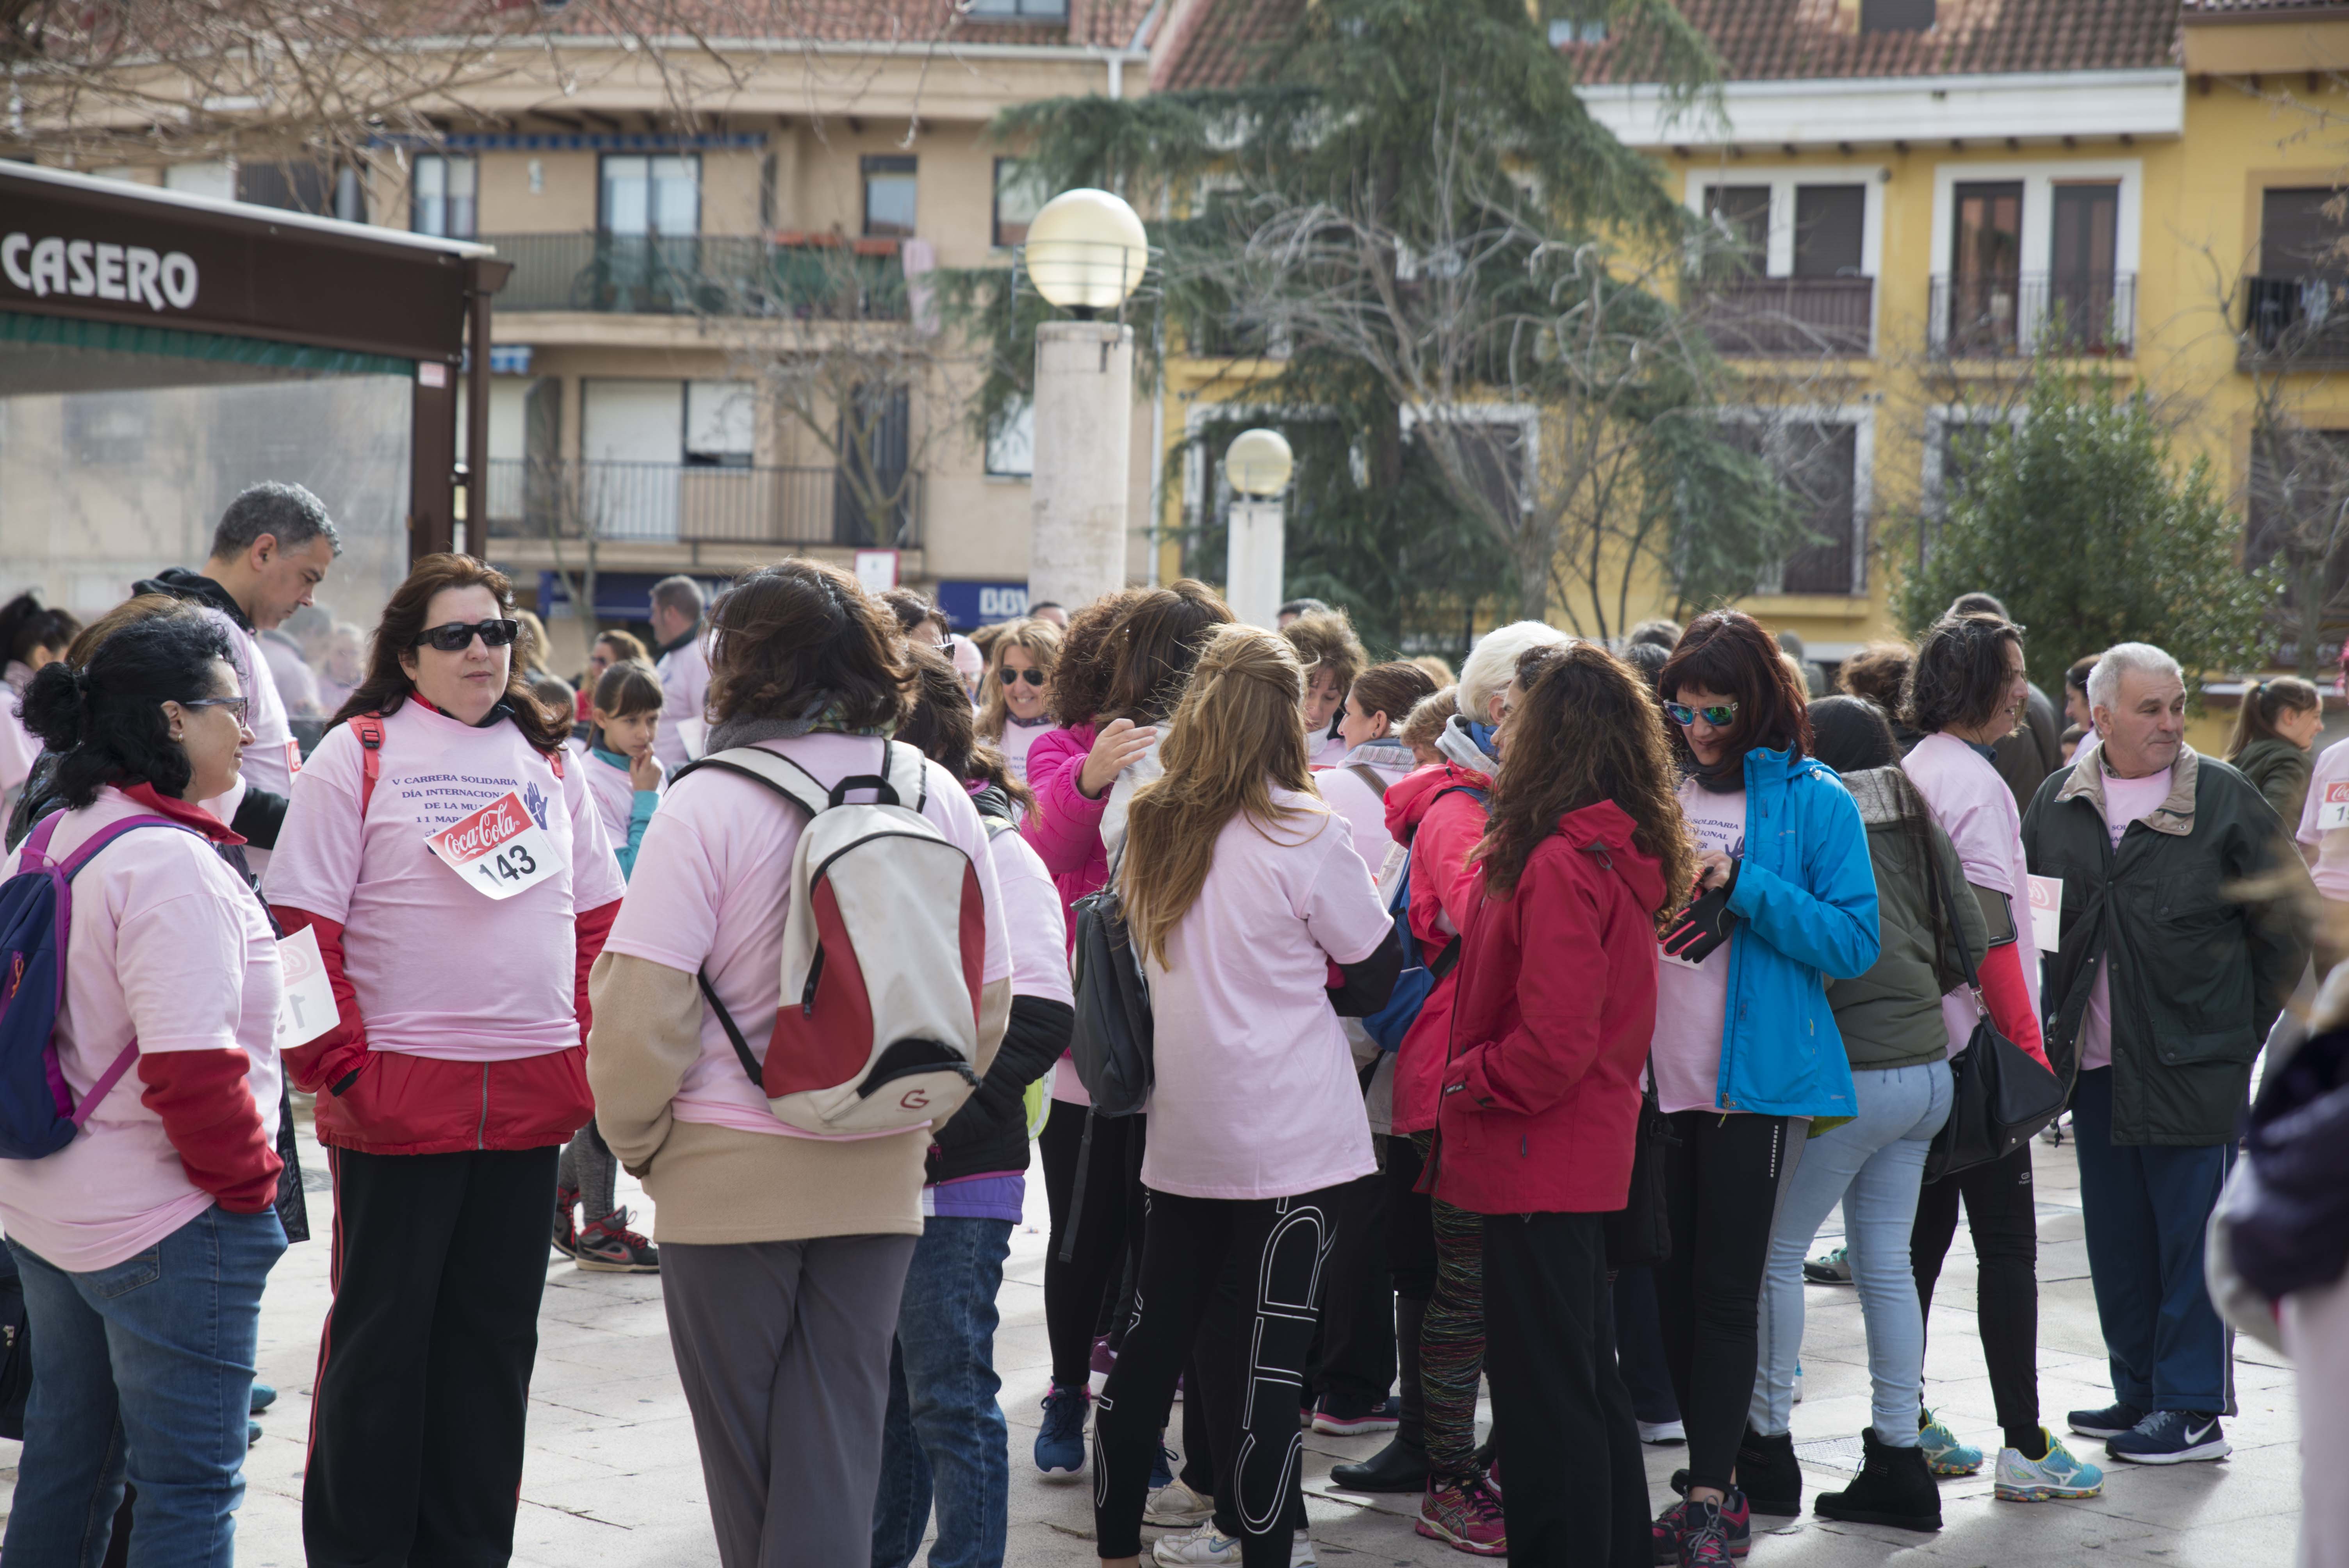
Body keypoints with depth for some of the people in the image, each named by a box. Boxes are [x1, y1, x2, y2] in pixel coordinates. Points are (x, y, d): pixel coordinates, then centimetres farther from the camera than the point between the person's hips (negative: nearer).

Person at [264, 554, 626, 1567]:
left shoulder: (549, 763, 12)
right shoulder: (358, 755, -3)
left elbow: (595, 923, 15)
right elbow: (303, 927, -7)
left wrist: (588, 1057, 6)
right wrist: (340, 1068, -13)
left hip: (530, 1099, 5)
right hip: (399, 1094, -5)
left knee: (497, 1330, 11)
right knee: (382, 1328, 4)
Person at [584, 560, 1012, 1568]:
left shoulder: (709, 802, -12)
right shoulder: (941, 798, 2)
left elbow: (644, 1001, -14)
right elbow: (989, 999, 7)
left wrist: (637, 1136, 1)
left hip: (732, 1171, -4)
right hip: (880, 1175, 4)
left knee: (744, 1437, 11)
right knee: (841, 1427, 8)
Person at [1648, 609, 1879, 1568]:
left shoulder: (1814, 802, -4)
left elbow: (1854, 942, -10)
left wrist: (1745, 887, -19)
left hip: (1755, 1082, -5)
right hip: (1658, 1080, 5)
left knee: (1725, 1294, -1)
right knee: (1674, 1290, 10)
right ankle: (1715, 1482, 22)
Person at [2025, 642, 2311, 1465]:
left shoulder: (2224, 797, -3)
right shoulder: (2056, 804, 7)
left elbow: (2287, 923, 3)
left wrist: (2242, 1027, 1)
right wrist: (2053, 1024, 9)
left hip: (2194, 1061, -4)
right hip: (2095, 1059, 4)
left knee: (2190, 1234, -3)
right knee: (2116, 1236, 11)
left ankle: (2193, 1409, 3)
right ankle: (2139, 1391, 22)